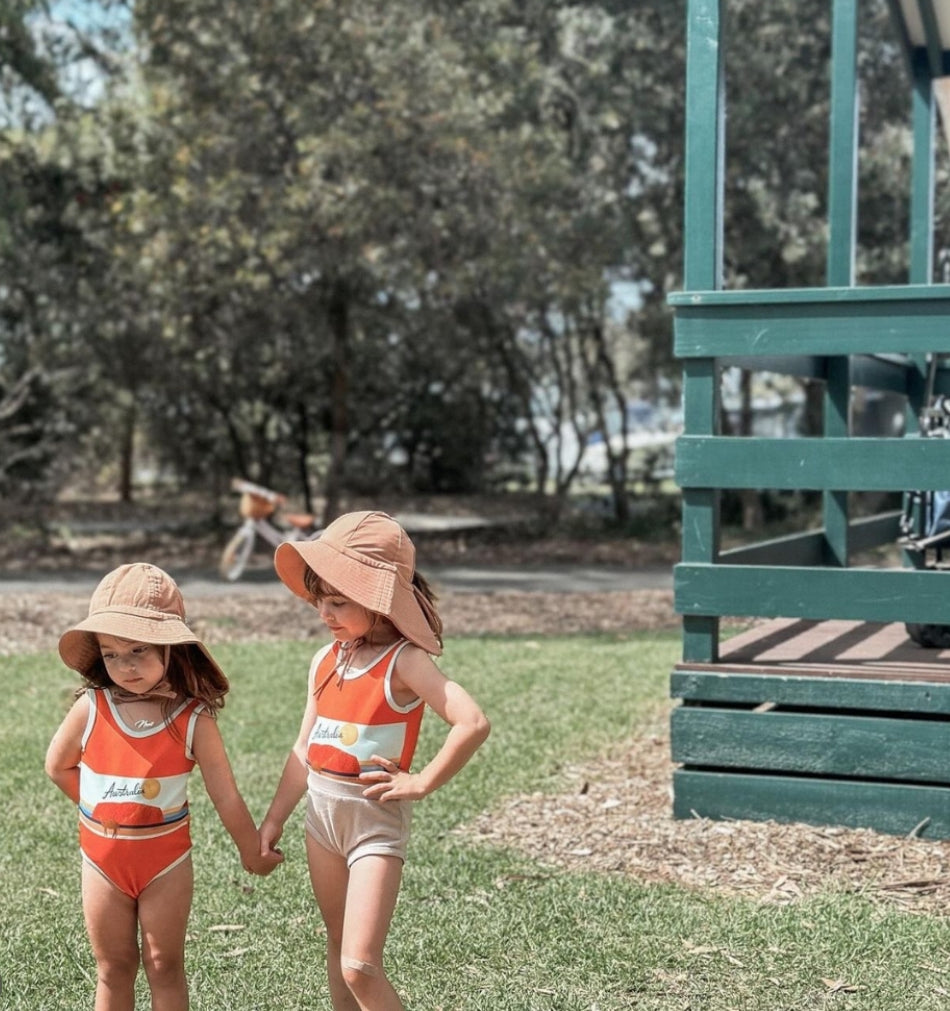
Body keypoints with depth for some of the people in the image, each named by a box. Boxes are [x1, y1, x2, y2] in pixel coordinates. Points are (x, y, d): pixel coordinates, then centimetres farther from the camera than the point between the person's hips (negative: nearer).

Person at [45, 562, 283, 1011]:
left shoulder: (194, 720, -16)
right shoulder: (91, 708, -13)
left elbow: (226, 797, -9)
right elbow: (58, 766, 5)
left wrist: (253, 853, -1)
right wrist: (103, 809, 5)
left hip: (165, 859, -2)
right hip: (102, 857, 2)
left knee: (165, 966, 10)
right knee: (113, 968, 14)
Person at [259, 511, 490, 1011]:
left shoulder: (403, 662, -17)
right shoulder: (325, 661, 4)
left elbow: (473, 723, -29)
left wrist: (422, 782, -21)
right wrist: (273, 820, 15)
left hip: (375, 820, -7)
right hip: (321, 814, 7)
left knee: (360, 966, -12)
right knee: (339, 947, 19)